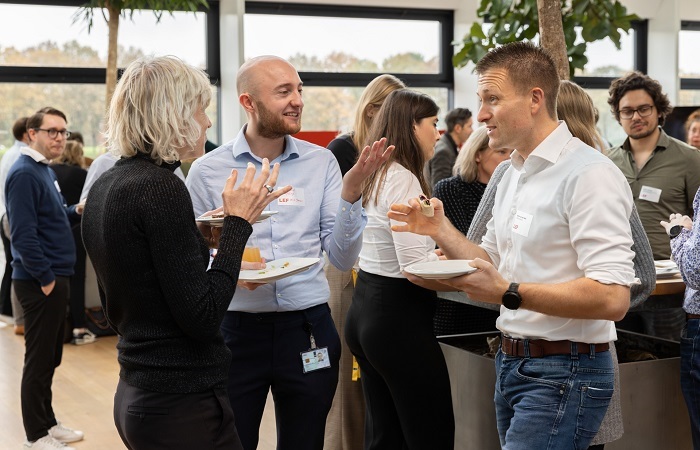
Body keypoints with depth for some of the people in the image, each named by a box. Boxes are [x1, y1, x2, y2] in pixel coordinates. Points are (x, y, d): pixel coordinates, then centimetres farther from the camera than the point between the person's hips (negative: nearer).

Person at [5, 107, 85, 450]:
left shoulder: (45, 171, 13)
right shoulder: (24, 174, -17)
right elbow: (23, 234, -22)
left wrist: (76, 212, 4)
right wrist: (46, 279, -20)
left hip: (55, 277, 10)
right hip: (40, 281, -9)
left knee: (50, 357, 17)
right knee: (39, 360, -1)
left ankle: (47, 422, 28)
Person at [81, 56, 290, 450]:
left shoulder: (105, 188, 8)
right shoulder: (161, 186, -18)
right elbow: (202, 318, -20)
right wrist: (238, 222, -13)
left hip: (135, 398, 9)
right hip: (184, 406, -9)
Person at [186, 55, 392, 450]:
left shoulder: (321, 163, 2)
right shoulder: (208, 171, -4)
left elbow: (343, 259, -2)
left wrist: (351, 190, -14)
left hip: (308, 329, 2)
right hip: (236, 329, -2)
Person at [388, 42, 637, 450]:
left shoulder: (590, 174, -17)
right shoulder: (514, 174, 12)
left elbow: (612, 297, -25)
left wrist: (510, 293, -26)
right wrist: (441, 231, 4)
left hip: (563, 374, -9)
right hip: (512, 363, 9)